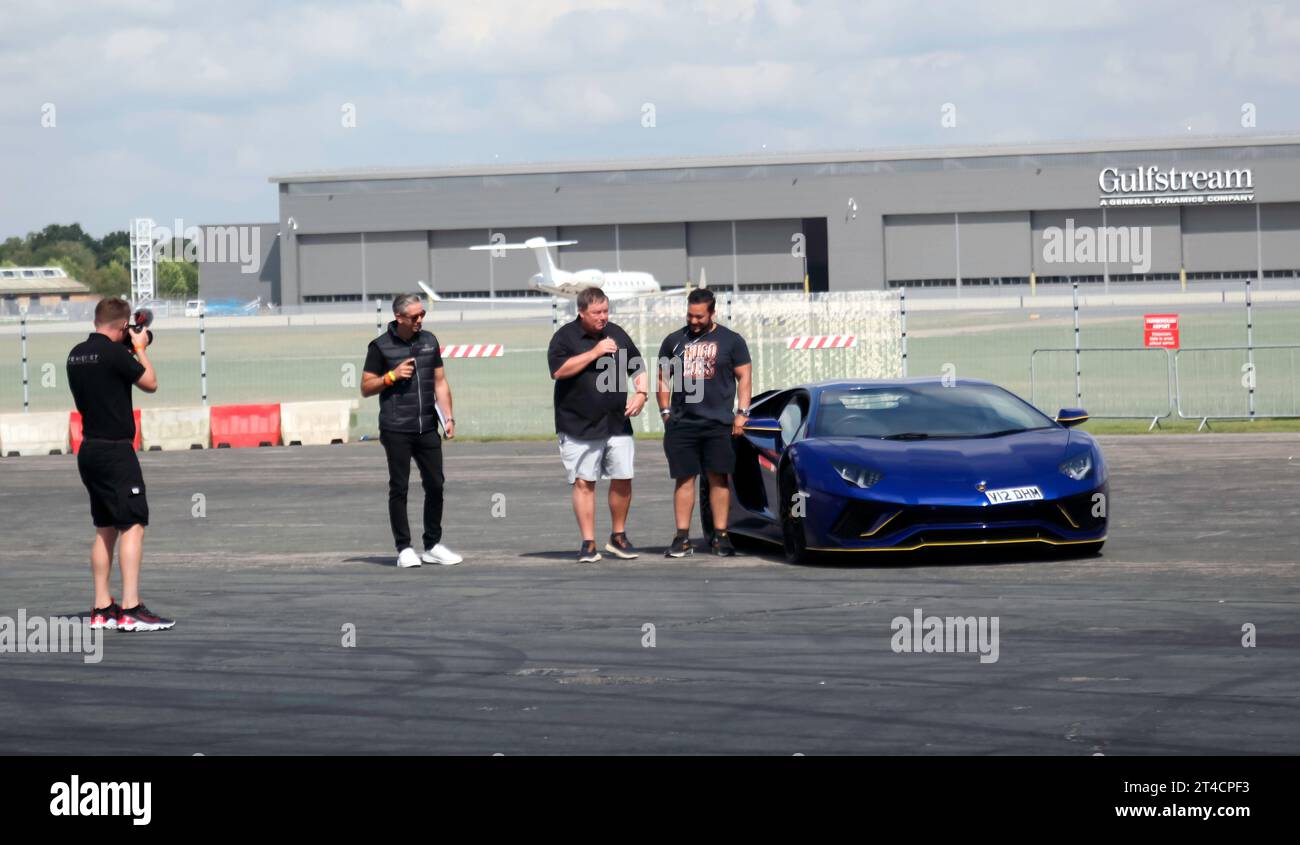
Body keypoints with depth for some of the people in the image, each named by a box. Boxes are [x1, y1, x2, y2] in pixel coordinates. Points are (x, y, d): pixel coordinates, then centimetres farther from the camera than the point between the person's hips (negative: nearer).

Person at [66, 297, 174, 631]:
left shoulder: (77, 354, 8)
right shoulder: (115, 353, -16)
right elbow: (150, 383, -5)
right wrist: (140, 348, 8)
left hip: (89, 450, 9)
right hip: (115, 451, -9)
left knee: (105, 529, 14)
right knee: (133, 526, -8)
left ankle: (102, 608, 15)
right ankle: (130, 609, -15)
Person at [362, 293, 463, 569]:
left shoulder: (429, 341, 11)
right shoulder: (381, 347, -1)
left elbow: (440, 382, 14)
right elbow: (366, 388, 1)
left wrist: (448, 416, 4)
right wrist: (392, 375, -13)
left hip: (427, 429, 4)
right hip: (396, 430, -4)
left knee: (435, 485, 3)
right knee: (399, 488, -2)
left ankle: (433, 546, 13)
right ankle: (404, 549, 3)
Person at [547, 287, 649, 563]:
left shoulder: (617, 334, 11)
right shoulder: (566, 336, -2)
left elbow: (638, 367, 18)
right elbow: (558, 370, -16)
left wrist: (641, 393, -1)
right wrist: (594, 353, -17)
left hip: (617, 424, 4)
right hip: (578, 425, -4)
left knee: (623, 480, 2)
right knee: (584, 483, -4)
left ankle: (618, 537, 18)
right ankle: (588, 543, -1)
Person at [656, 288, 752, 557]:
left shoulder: (731, 341, 6)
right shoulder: (674, 341, 11)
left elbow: (744, 377, 5)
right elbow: (663, 379, 16)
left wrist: (742, 413, -3)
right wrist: (665, 411, 6)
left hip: (718, 423, -2)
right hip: (681, 422, 2)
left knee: (718, 477, -1)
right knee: (684, 478, 1)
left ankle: (720, 536, 3)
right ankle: (682, 538, 2)